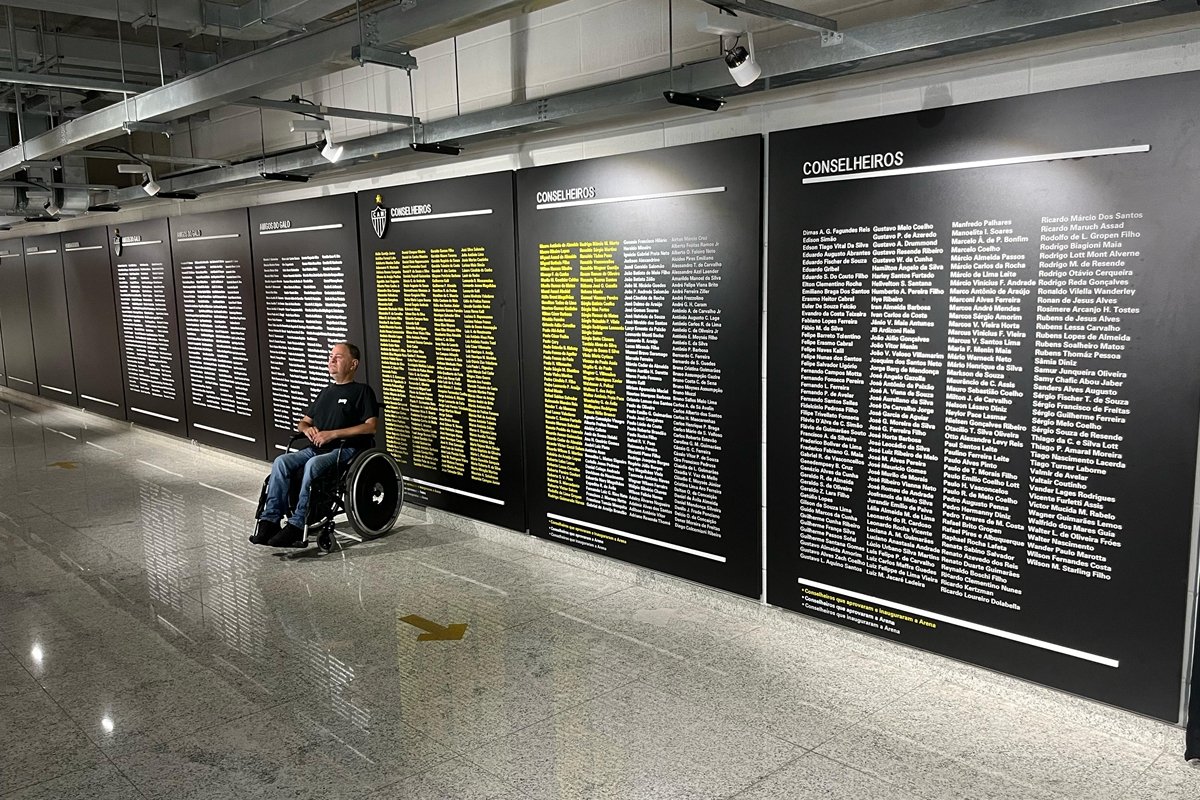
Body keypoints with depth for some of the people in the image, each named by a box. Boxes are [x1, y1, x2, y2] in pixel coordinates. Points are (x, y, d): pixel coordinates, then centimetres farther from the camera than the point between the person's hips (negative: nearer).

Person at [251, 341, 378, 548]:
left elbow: (370, 427, -8)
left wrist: (333, 434, -14)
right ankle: (269, 520, -24)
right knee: (281, 462, -21)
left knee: (313, 465, -36)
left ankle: (296, 526, -35)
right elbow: (302, 423, 32)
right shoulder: (326, 392, 28)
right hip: (316, 448, 7)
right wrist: (307, 429, 5)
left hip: (345, 449, -7)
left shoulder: (362, 391, 5)